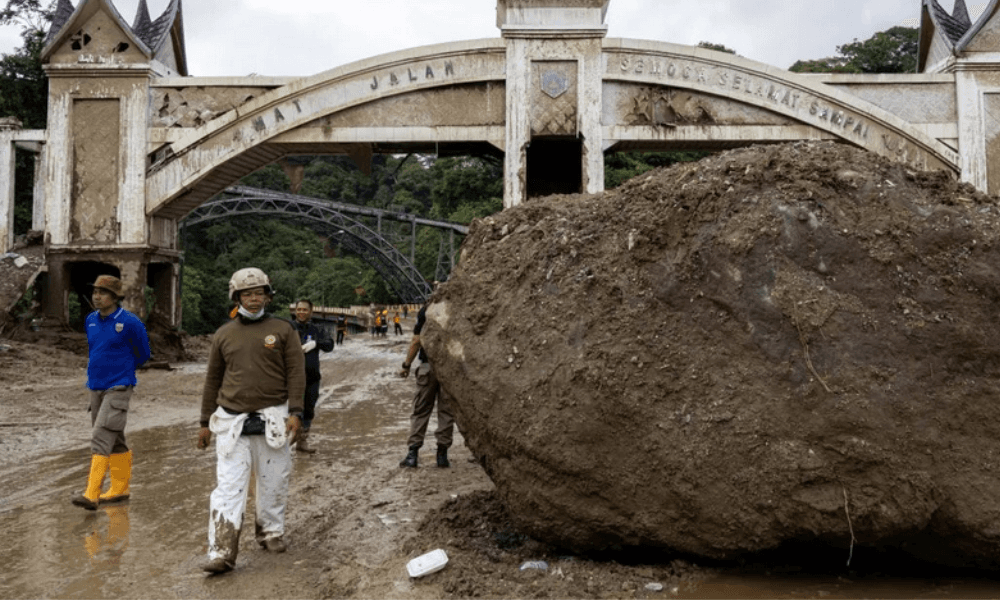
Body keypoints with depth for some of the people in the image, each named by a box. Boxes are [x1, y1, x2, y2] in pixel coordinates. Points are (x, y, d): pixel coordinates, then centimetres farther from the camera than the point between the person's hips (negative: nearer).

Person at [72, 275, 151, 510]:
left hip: (118, 389, -7)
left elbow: (142, 354, 3)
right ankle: (120, 488, 24)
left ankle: (91, 494, -16)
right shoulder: (91, 320, 7)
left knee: (101, 438, -15)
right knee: (115, 441, 14)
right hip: (95, 387, 7)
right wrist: (95, 369, 14)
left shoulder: (130, 323, -11)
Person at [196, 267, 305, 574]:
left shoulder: (283, 330, 3)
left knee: (273, 483, 9)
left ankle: (271, 532, 30)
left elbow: (296, 373, -1)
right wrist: (206, 422, 14)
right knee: (228, 486, -6)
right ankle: (222, 553, -5)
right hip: (233, 422, 1)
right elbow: (213, 380, 14)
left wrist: (295, 412, -10)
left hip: (272, 419, -1)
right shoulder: (223, 335, 10)